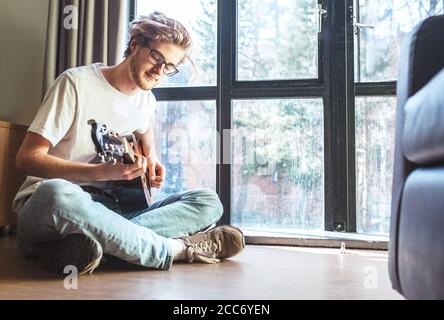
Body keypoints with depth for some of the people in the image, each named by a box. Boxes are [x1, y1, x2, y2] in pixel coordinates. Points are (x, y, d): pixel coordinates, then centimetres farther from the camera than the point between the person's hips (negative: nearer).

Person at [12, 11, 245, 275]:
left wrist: (151, 158, 10)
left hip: (110, 209, 6)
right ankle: (180, 248, -26)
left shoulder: (147, 100, 10)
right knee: (57, 193, -42)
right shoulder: (78, 82, -8)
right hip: (46, 204, -5)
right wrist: (103, 172, -27)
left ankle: (82, 244, -28)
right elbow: (27, 157, -13)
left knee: (209, 202, -11)